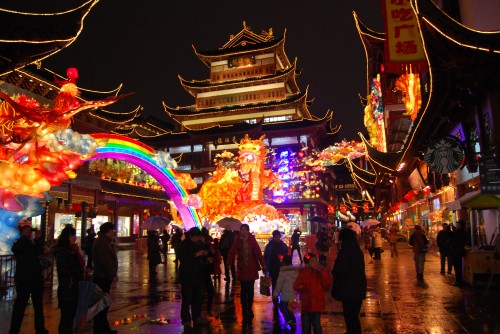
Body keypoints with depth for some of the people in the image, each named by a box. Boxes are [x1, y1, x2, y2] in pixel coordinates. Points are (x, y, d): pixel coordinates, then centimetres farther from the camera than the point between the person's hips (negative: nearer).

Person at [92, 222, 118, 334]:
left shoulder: (104, 241, 15)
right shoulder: (101, 242, -18)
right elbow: (106, 261, -25)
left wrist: (113, 274, 15)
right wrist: (113, 274, -21)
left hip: (104, 277, 11)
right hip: (102, 278, -11)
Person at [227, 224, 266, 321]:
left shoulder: (252, 240, -1)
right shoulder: (237, 240, -1)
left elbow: (258, 252, -4)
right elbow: (232, 252, -7)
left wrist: (263, 265, -9)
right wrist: (229, 263, -16)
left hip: (252, 268, 1)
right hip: (242, 269, -1)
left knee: (250, 290, 8)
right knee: (244, 290, 2)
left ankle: (249, 310, 24)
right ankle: (245, 312, 10)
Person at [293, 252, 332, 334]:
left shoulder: (321, 271, -2)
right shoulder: (303, 272, -1)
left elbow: (328, 284, -15)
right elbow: (296, 286, 1)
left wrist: (322, 271, -21)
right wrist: (302, 287, -20)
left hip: (317, 305, -1)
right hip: (305, 305, 1)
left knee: (317, 326, 4)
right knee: (305, 327, 10)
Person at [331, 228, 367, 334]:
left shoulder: (345, 251, -16)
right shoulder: (358, 250, 8)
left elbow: (341, 270, -25)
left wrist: (334, 273, -4)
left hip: (348, 289, -8)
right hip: (359, 288, 8)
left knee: (350, 317, 1)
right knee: (354, 315, 20)